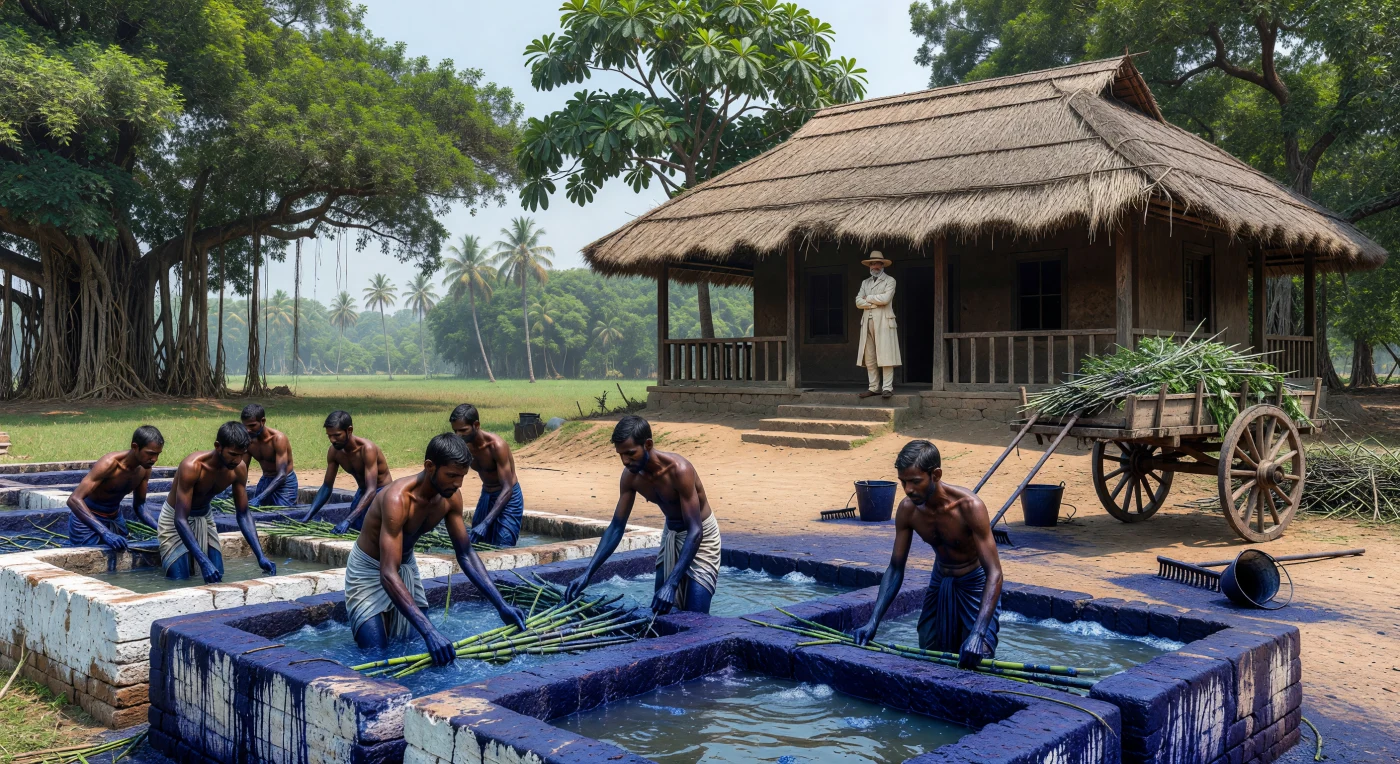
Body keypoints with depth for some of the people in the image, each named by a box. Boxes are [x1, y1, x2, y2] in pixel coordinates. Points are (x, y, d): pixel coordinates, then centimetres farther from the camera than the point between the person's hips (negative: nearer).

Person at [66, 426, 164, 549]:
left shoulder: (145, 469, -9)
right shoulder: (109, 464, -29)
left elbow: (139, 506, 5)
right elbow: (74, 499, -37)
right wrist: (105, 533, -46)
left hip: (115, 519, 6)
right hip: (88, 521, -6)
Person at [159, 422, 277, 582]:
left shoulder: (239, 468, -18)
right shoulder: (192, 467, -35)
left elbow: (243, 515, -10)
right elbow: (180, 520, -35)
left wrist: (260, 556, -19)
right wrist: (204, 562, -44)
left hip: (205, 517, 5)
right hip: (176, 520, -5)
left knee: (218, 577, 2)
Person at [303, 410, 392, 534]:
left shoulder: (366, 448, -31)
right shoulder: (334, 451, -10)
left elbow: (371, 490, -36)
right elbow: (327, 487, 1)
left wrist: (348, 520, -46)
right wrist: (308, 516, -11)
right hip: (363, 492, 7)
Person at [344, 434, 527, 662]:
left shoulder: (451, 497, -15)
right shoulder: (398, 499, -37)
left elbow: (466, 555, -6)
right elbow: (388, 575, -42)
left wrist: (501, 605, -15)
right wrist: (429, 632, -51)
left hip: (407, 567, 7)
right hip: (370, 572, -6)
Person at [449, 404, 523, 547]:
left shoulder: (496, 445, -27)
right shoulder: (463, 446, -8)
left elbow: (507, 488, -30)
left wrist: (486, 523, -38)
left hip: (508, 499, -7)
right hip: (486, 496, 7)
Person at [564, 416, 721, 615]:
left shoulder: (679, 470, -33)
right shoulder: (630, 477, -13)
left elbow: (695, 532, -35)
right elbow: (616, 527, -6)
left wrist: (671, 583, -43)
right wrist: (587, 574, -15)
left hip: (700, 537, -7)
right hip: (671, 534, 7)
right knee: (660, 610, 8)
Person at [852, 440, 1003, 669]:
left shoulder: (968, 506, -31)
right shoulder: (907, 510, -15)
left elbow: (994, 572, -34)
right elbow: (895, 568, -6)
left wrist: (978, 634, -45)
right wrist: (873, 622, -16)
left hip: (975, 585, -5)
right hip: (939, 584, 5)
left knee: (978, 659, -16)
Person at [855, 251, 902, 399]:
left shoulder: (889, 281, 6)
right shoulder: (865, 283, 20)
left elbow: (885, 298, -11)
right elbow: (858, 302, 7)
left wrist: (868, 298, 1)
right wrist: (876, 303, -5)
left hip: (883, 322, -5)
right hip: (867, 323, 5)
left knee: (885, 356, -9)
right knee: (869, 358, 2)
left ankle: (887, 388, -9)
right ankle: (874, 387, 7)